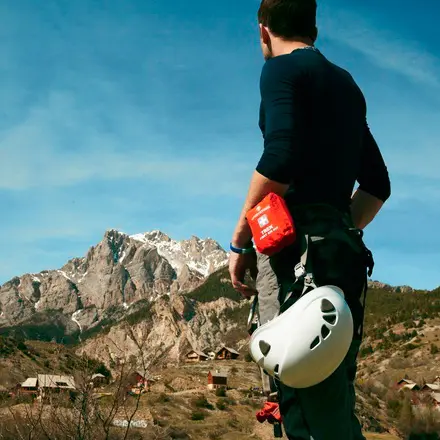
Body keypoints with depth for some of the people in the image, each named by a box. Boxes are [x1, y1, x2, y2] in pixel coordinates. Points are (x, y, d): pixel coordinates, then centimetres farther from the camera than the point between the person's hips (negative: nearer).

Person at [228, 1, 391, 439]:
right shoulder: (346, 84, 24)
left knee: (307, 401, -12)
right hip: (341, 252, 9)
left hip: (295, 244, -8)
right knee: (334, 399, 11)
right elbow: (377, 184, 24)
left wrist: (239, 240, -8)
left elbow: (280, 159, -16)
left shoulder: (281, 69, 0)